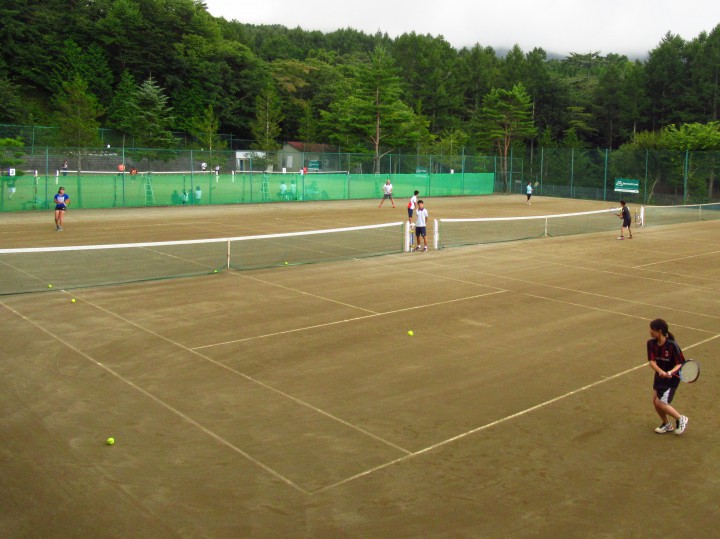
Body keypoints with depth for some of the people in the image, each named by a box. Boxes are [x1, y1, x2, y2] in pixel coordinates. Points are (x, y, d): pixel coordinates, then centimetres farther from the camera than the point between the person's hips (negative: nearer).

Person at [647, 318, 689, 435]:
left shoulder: (672, 346, -25)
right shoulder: (651, 343, -10)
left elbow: (680, 363, -18)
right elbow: (651, 361, -15)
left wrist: (670, 372, -36)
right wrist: (660, 371, -34)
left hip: (672, 378, -6)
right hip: (659, 376, 6)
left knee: (660, 403, -9)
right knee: (655, 401, 6)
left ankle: (681, 419, 18)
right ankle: (667, 425, 30)